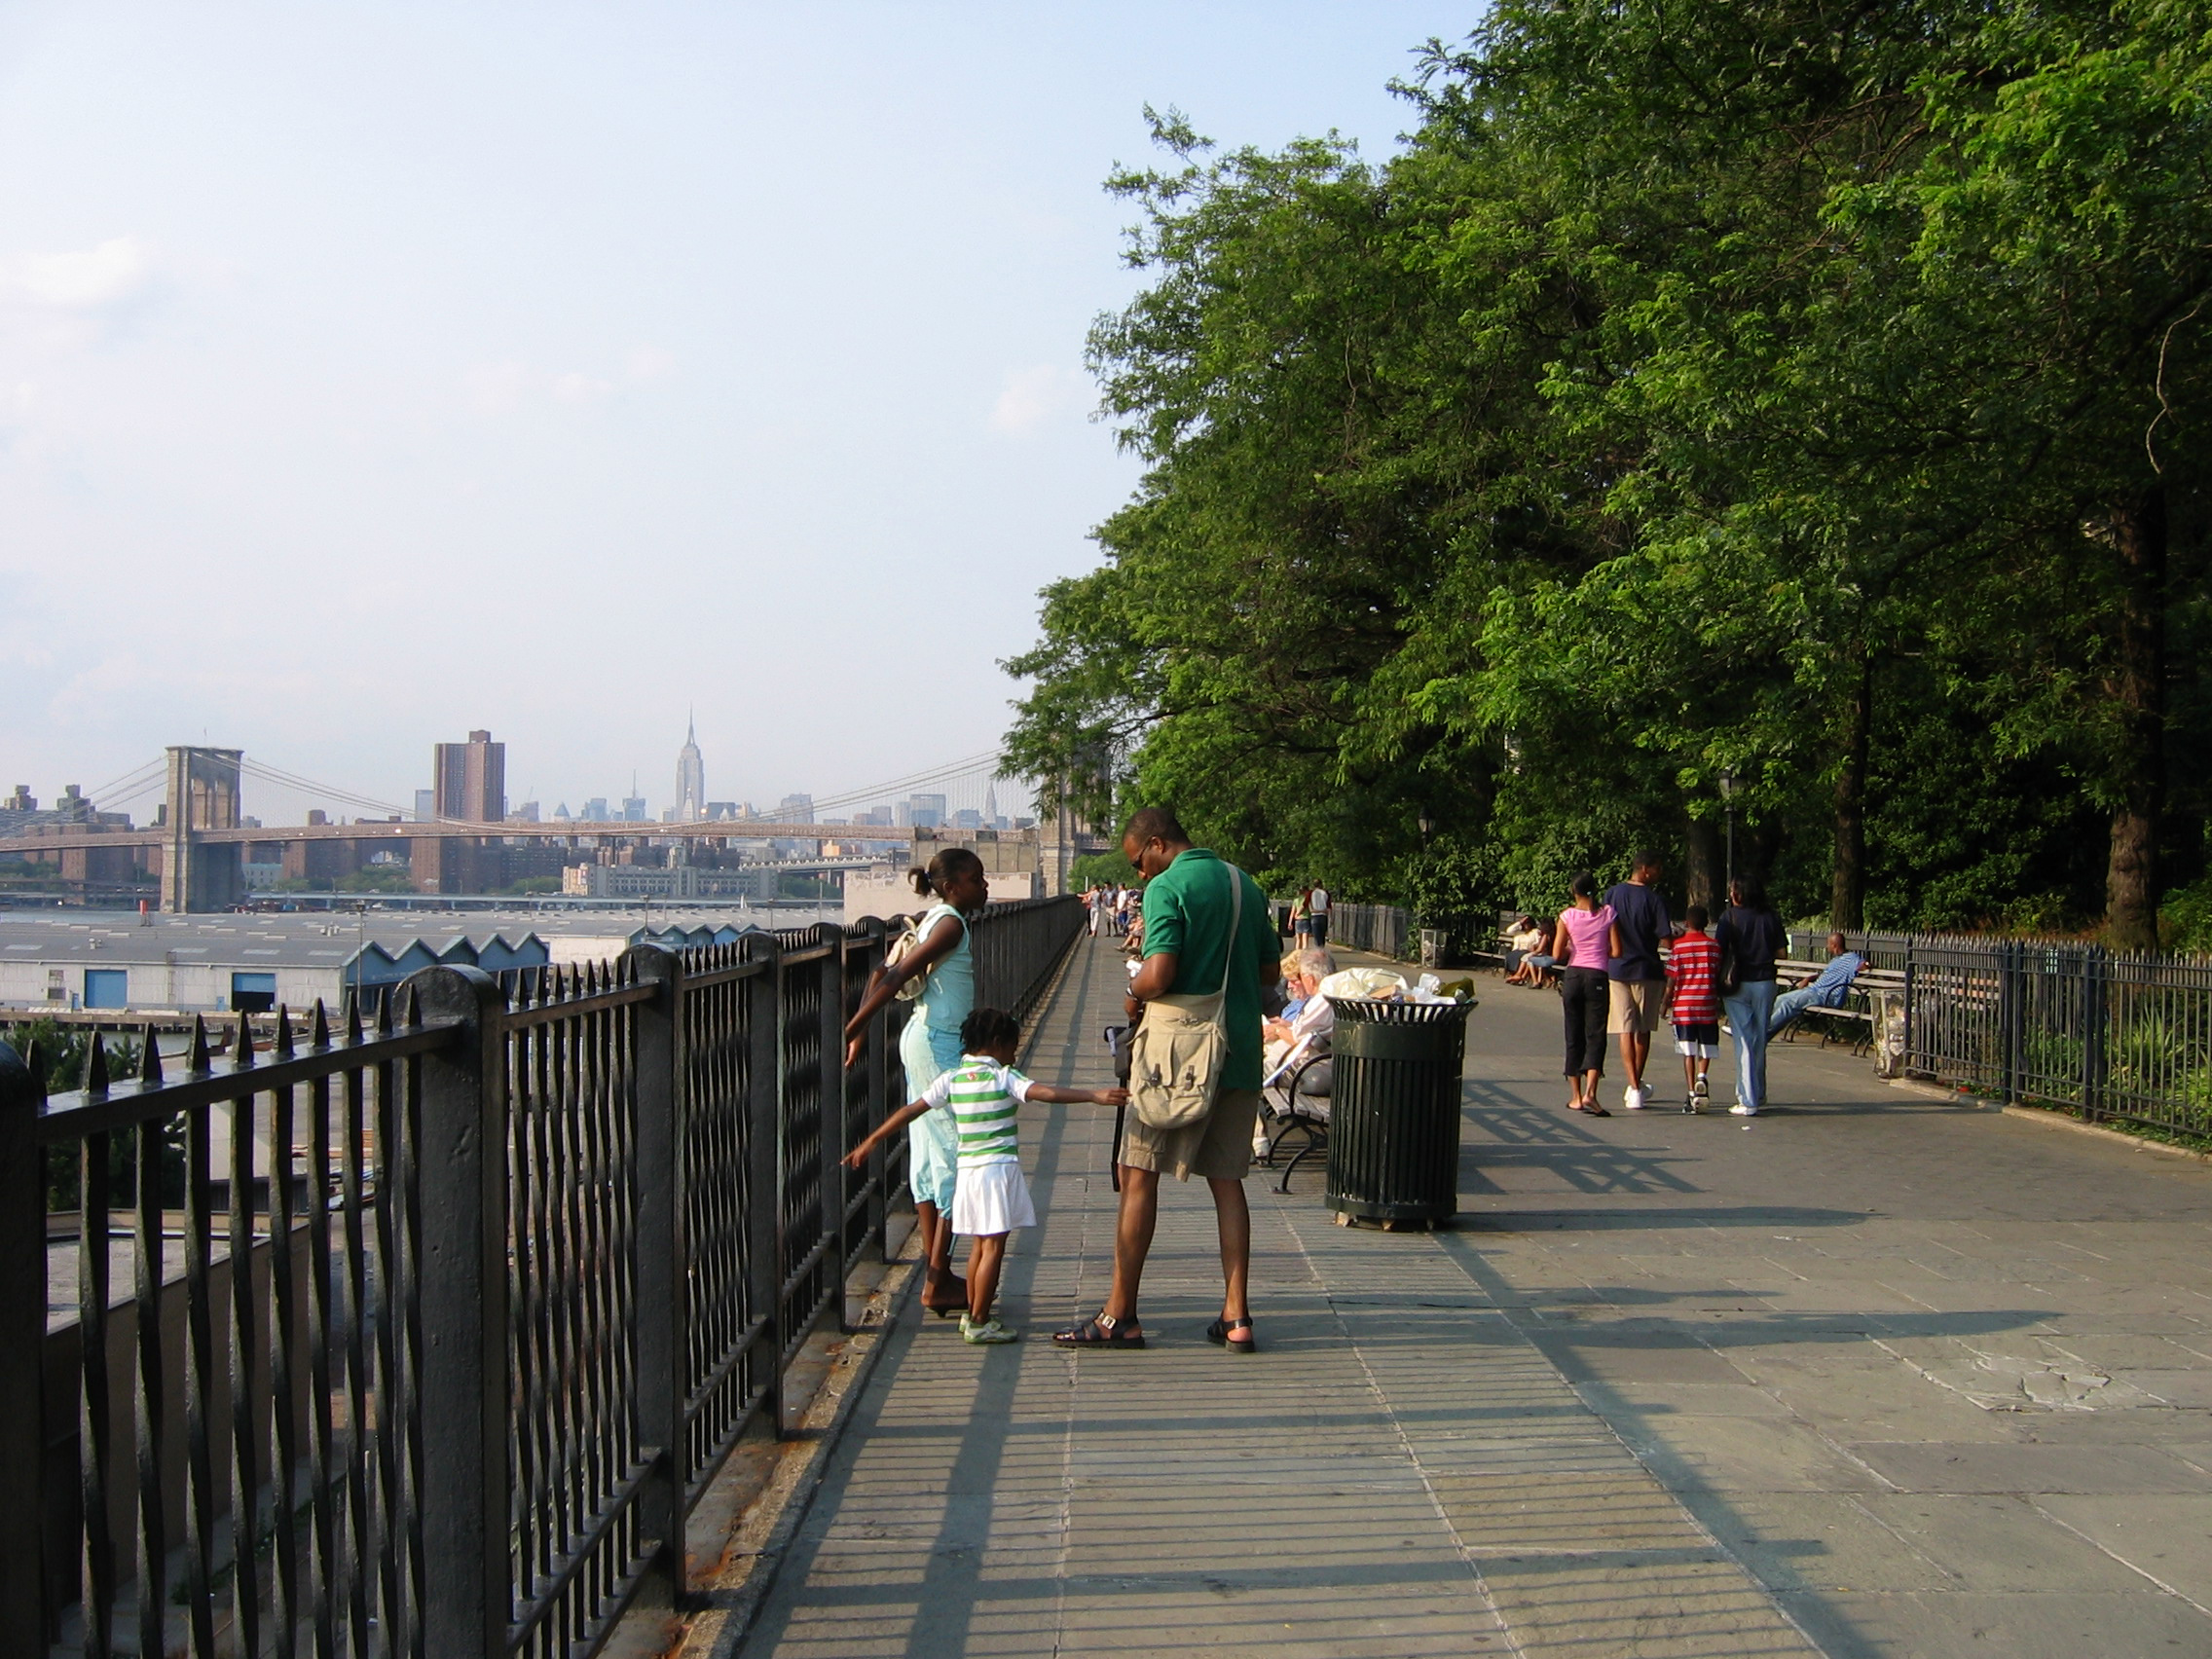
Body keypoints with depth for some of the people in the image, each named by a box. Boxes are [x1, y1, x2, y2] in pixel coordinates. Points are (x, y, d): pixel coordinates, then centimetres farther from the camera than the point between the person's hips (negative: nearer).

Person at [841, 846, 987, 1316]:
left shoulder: (932, 920, 14)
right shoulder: (950, 924, -14)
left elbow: (886, 975, 14)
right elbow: (896, 978, -21)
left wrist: (859, 1031, 12)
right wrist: (852, 1030, -22)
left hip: (923, 1039, 10)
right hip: (939, 1045, -10)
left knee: (929, 1157, 11)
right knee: (958, 1157, -7)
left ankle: (937, 1275, 17)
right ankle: (938, 1283, -5)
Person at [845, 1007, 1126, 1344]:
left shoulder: (949, 1080, 6)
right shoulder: (1003, 1078, -8)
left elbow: (910, 1111, 6)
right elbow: (1049, 1093, -21)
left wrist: (870, 1142, 12)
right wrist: (1095, 1096, -26)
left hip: (967, 1171, 6)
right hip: (998, 1170, -6)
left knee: (978, 1244, 18)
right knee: (993, 1247, -3)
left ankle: (971, 1312, 26)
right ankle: (978, 1322, -4)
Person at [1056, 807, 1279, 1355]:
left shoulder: (1167, 888, -11)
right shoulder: (1246, 885, 11)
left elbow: (1159, 975, -21)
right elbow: (1270, 971, 17)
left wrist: (1134, 995, -1)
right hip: (1239, 1054, 7)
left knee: (1139, 1177, 1)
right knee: (1227, 1181, 10)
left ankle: (1120, 1316, 3)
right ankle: (1236, 1316, 8)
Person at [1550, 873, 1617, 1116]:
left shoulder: (1567, 916, 1)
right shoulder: (1608, 914, 1)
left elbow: (1557, 954, -3)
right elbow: (1616, 951, -2)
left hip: (1572, 975, 1)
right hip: (1597, 976, -1)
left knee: (1574, 1036, 10)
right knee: (1595, 1035, -4)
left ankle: (1577, 1097, 12)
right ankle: (1590, 1093, -22)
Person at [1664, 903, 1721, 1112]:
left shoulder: (1678, 946, -2)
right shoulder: (1715, 946, 1)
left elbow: (1671, 980, -3)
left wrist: (1666, 1004, 6)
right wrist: (1721, 1003, 15)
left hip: (1683, 1006, -1)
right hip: (1707, 1006, 1)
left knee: (1688, 1052, 2)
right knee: (1706, 1048, 14)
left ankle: (1691, 1094, -2)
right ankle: (1702, 1077, -12)